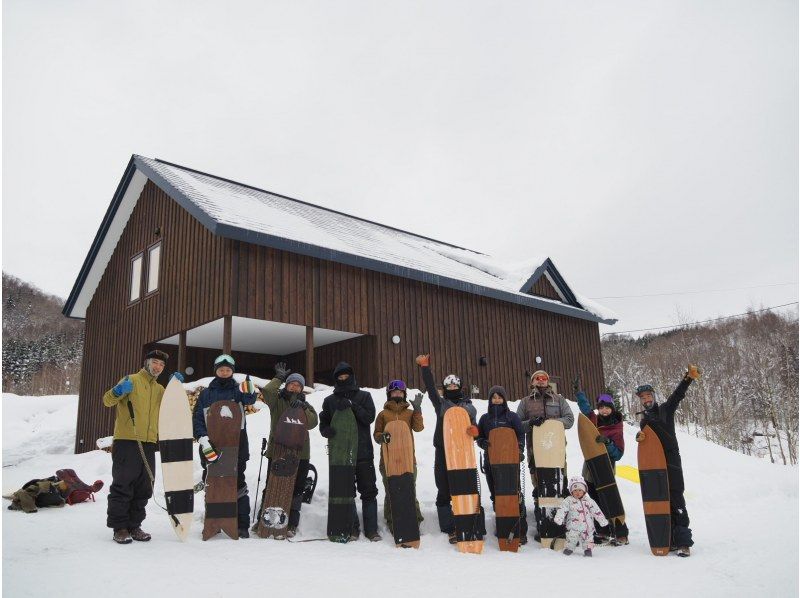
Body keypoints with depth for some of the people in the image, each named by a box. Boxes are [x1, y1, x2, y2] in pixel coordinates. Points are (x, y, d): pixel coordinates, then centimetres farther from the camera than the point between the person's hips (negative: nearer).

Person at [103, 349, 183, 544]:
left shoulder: (160, 389, 21)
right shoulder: (131, 380, 1)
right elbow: (108, 400, -6)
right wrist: (118, 391, -27)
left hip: (149, 443, 6)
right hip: (126, 441, -6)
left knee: (144, 488, 9)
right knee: (123, 486, -2)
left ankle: (134, 525, 19)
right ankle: (119, 527, 6)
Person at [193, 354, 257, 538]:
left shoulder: (238, 390, 6)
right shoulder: (206, 394, 10)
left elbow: (250, 399, -16)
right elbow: (197, 418, 4)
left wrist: (249, 393, -41)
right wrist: (204, 440, -12)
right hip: (212, 447, 2)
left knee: (238, 484, 0)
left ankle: (242, 525, 4)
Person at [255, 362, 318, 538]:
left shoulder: (305, 405, 13)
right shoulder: (277, 400, 6)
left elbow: (312, 423, -4)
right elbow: (266, 391, -16)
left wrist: (302, 408, -17)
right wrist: (279, 378, -5)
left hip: (299, 453, 2)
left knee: (296, 489, 4)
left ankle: (292, 523, 13)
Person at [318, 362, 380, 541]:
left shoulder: (364, 396, 8)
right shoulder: (330, 400, 11)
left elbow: (370, 417, -5)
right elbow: (323, 424, 7)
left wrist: (353, 406, -17)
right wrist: (328, 431, -15)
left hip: (363, 452, -1)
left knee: (368, 491, 0)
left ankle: (371, 529, 7)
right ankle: (352, 528, 15)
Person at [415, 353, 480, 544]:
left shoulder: (468, 407, 13)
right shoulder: (441, 403, 12)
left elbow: (473, 423, 2)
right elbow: (430, 388, 1)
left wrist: (474, 430, -23)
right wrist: (425, 367, -9)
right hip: (443, 453, 0)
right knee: (444, 491, 3)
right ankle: (449, 529, 11)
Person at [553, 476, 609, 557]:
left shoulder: (589, 501, 3)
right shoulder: (568, 501, -6)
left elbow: (597, 511, 8)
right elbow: (562, 509, -16)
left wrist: (603, 520, 6)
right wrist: (559, 518, -30)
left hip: (587, 527, 2)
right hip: (573, 527, -2)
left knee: (588, 538, 7)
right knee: (571, 539, 0)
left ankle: (588, 548, 28)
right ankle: (569, 547, 21)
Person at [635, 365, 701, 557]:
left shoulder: (665, 409, 4)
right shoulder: (644, 419, 19)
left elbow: (678, 394, -10)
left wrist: (688, 378, -26)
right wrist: (639, 436, -4)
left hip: (671, 460, -6)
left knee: (676, 500, -10)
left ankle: (683, 541, -9)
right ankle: (670, 539, 11)